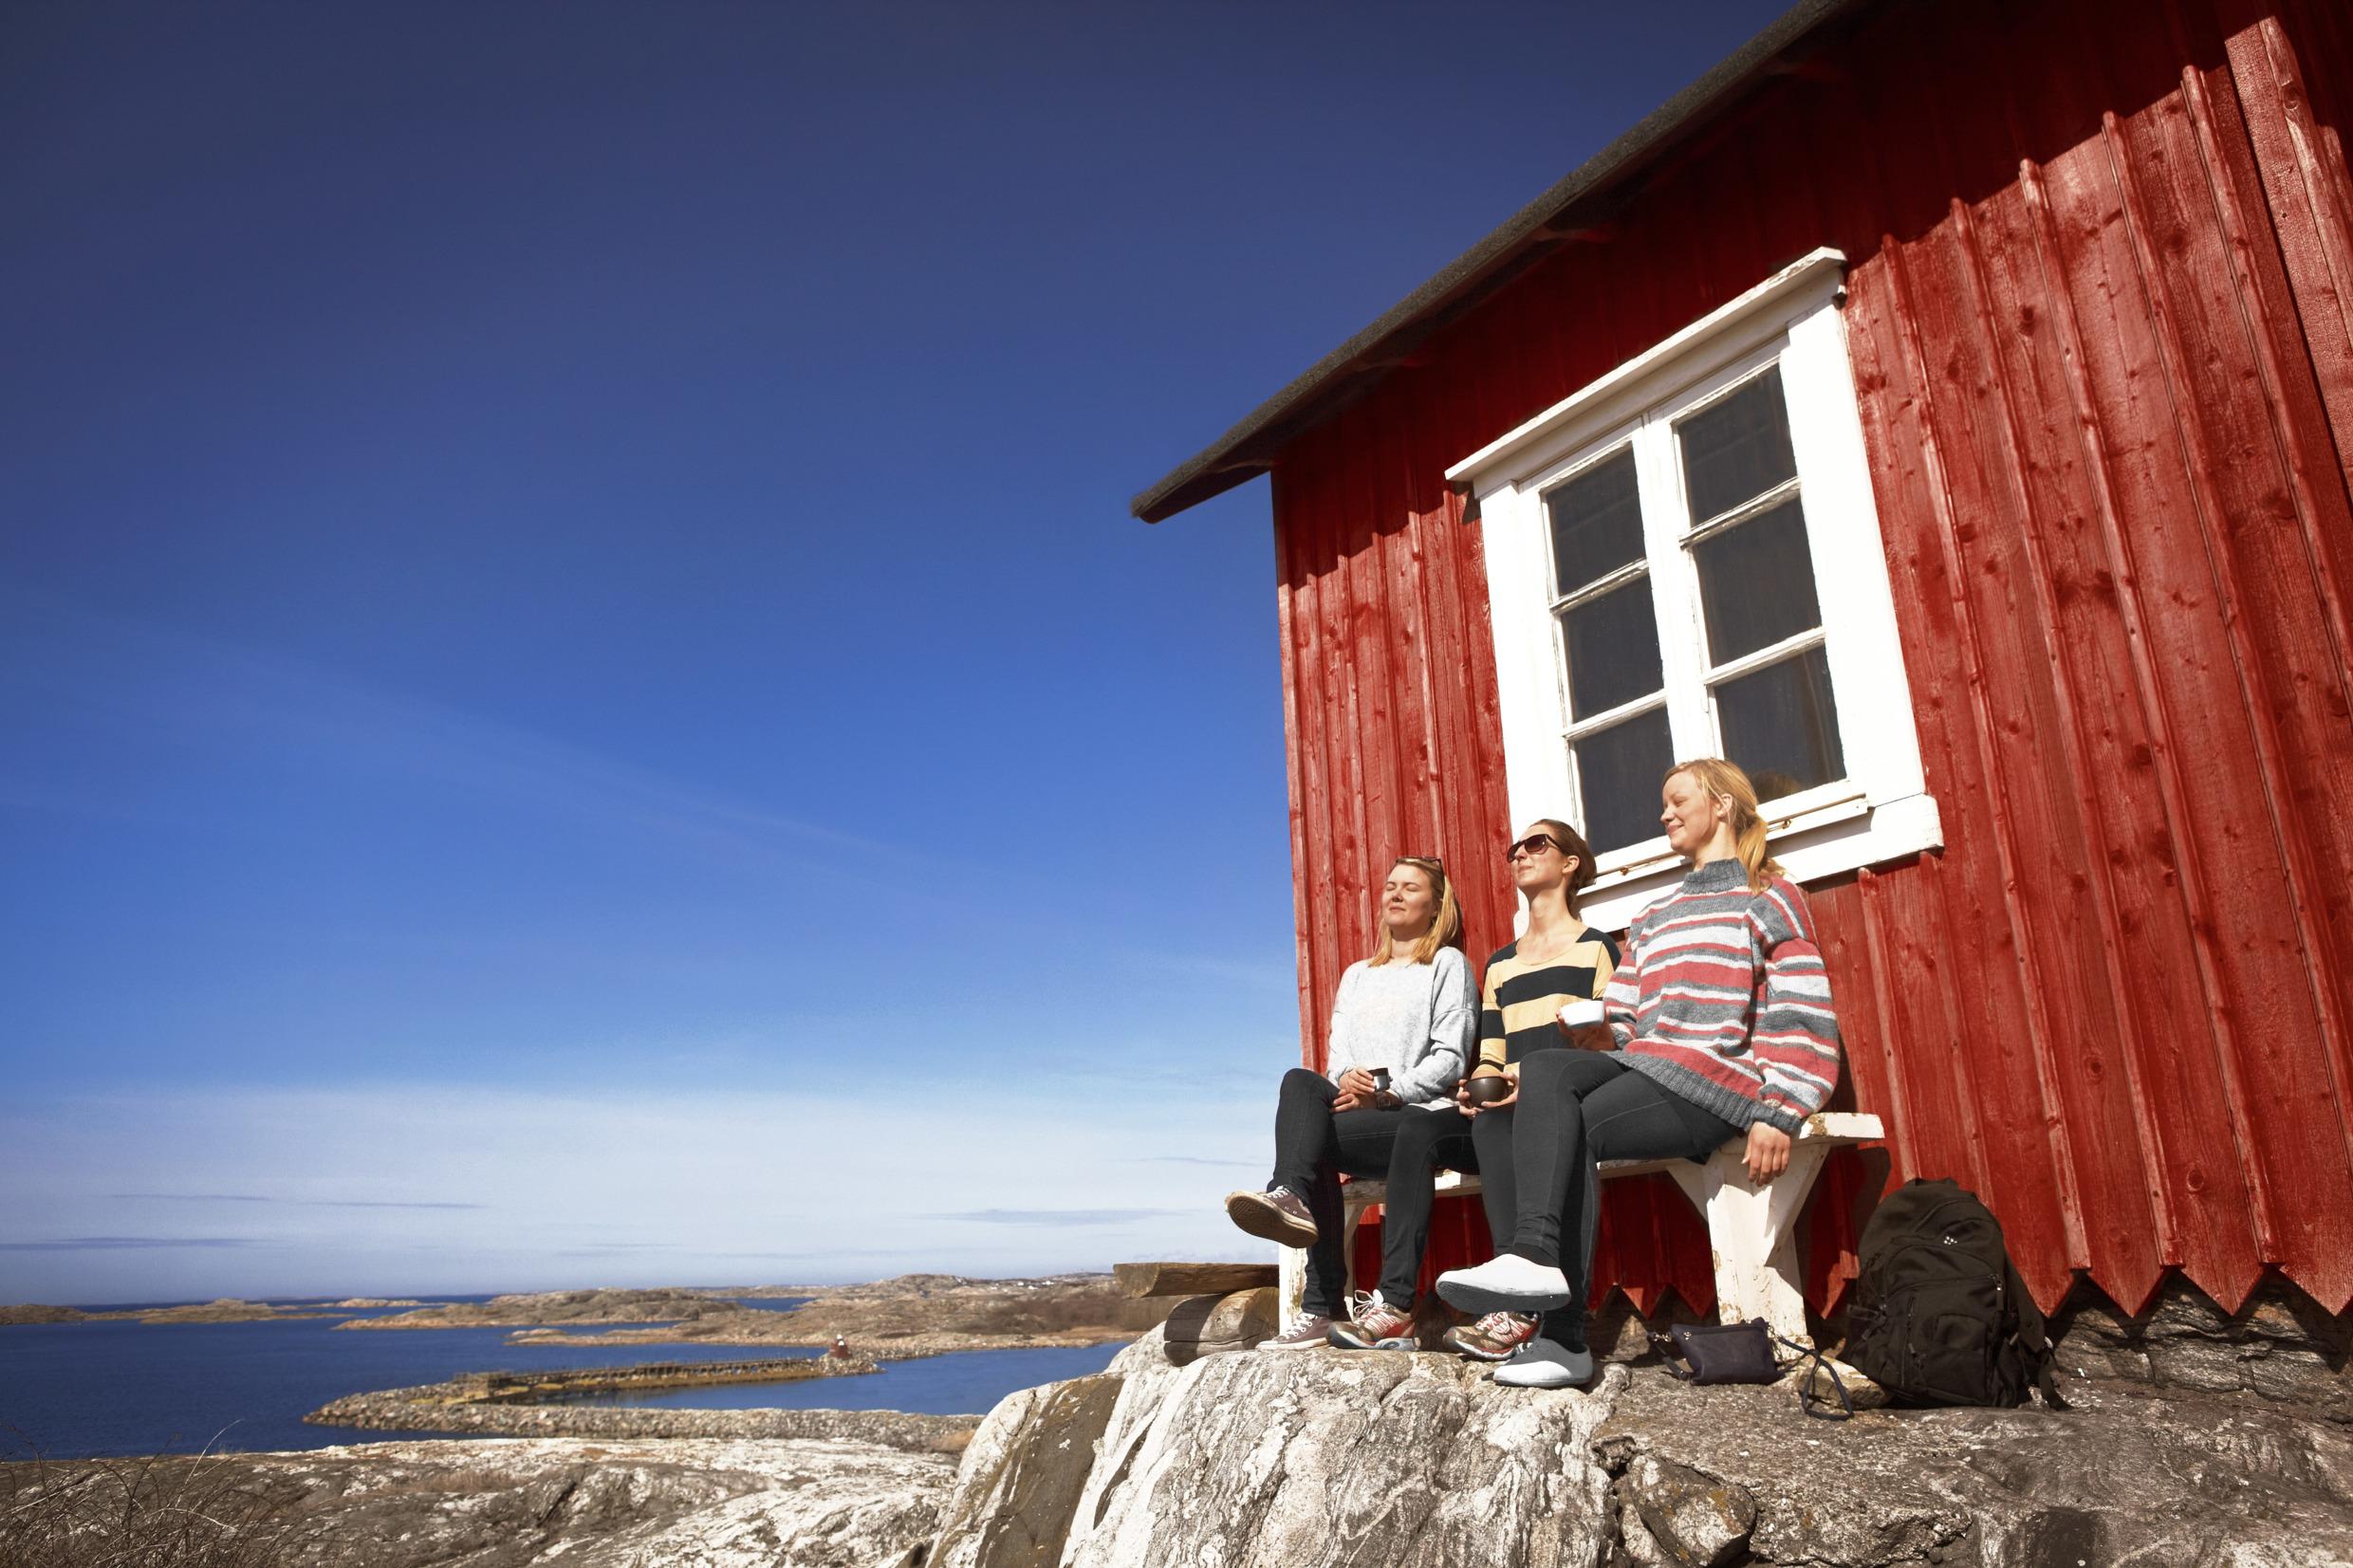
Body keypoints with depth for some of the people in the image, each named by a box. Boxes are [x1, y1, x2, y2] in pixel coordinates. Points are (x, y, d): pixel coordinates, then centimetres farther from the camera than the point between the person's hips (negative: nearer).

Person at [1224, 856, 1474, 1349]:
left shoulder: (1448, 964, 12)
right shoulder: (1357, 975, 29)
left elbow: (1450, 1056, -2)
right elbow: (1337, 1052, 16)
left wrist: (1389, 1093, -15)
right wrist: (1346, 1080, -9)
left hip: (1418, 1114, -4)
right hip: (1354, 1108, 5)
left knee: (1312, 1139, -30)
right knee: (1300, 1082, -29)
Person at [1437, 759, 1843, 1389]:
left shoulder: (1769, 898, 10)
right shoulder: (1652, 918, 31)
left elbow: (1806, 1019, -2)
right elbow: (1619, 1024, 22)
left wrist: (1778, 1114, -14)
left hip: (1717, 1077, -6)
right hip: (1642, 1068, 6)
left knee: (1565, 1130, -27)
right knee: (1545, 1071, -26)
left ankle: (1564, 1335, -31)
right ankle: (1533, 1263, -34)